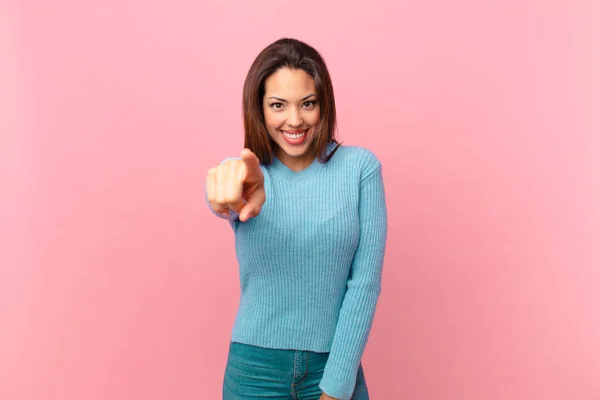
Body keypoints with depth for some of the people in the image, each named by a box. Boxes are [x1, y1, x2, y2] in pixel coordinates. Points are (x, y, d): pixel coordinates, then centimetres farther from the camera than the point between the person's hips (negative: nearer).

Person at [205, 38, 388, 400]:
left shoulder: (360, 167, -7)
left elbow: (365, 281, -9)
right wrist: (233, 189, -52)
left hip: (335, 366, -1)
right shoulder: (247, 175, -4)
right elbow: (224, 199, -29)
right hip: (255, 370, 1)